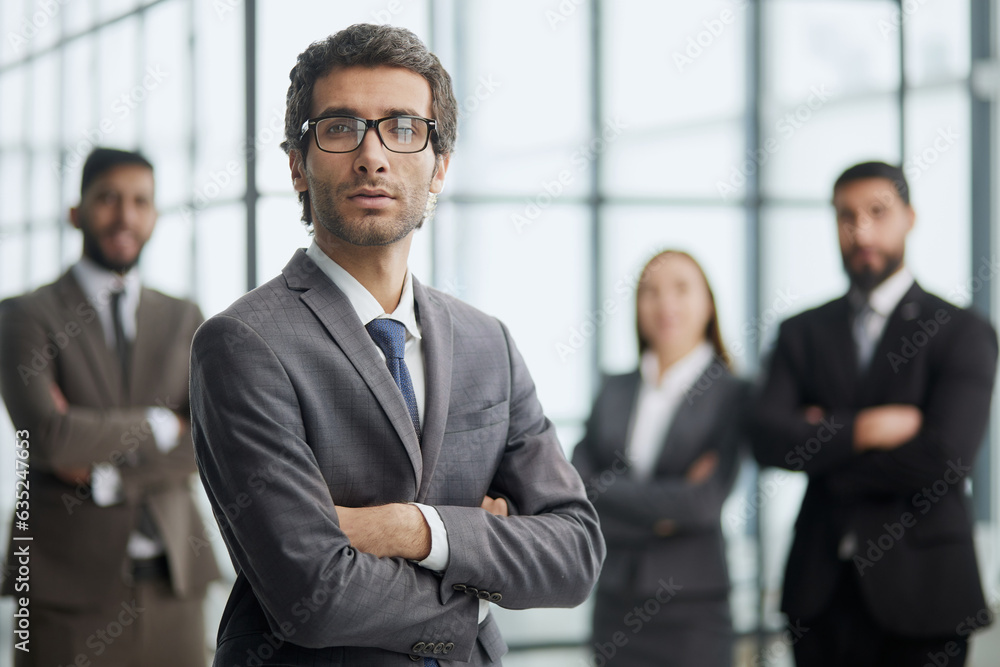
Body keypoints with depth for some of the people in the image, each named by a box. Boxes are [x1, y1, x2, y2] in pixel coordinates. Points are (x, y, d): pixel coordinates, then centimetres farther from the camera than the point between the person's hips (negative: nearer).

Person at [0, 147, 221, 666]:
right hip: (69, 587, -3)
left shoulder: (183, 320, 12)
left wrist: (104, 474, -11)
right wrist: (159, 425, -7)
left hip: (171, 584, 4)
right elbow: (47, 434, -16)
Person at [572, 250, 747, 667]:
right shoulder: (614, 390, 9)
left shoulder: (731, 393, -4)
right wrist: (665, 509, -9)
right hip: (616, 599, 3)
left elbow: (705, 501, -13)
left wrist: (618, 497, -8)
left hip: (692, 605, -3)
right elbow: (575, 488, -1)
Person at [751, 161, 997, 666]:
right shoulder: (802, 332, 11)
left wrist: (824, 446, -6)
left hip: (919, 591, -3)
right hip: (821, 591, 3)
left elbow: (944, 459, -15)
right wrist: (863, 429, -17)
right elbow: (767, 437, -5)